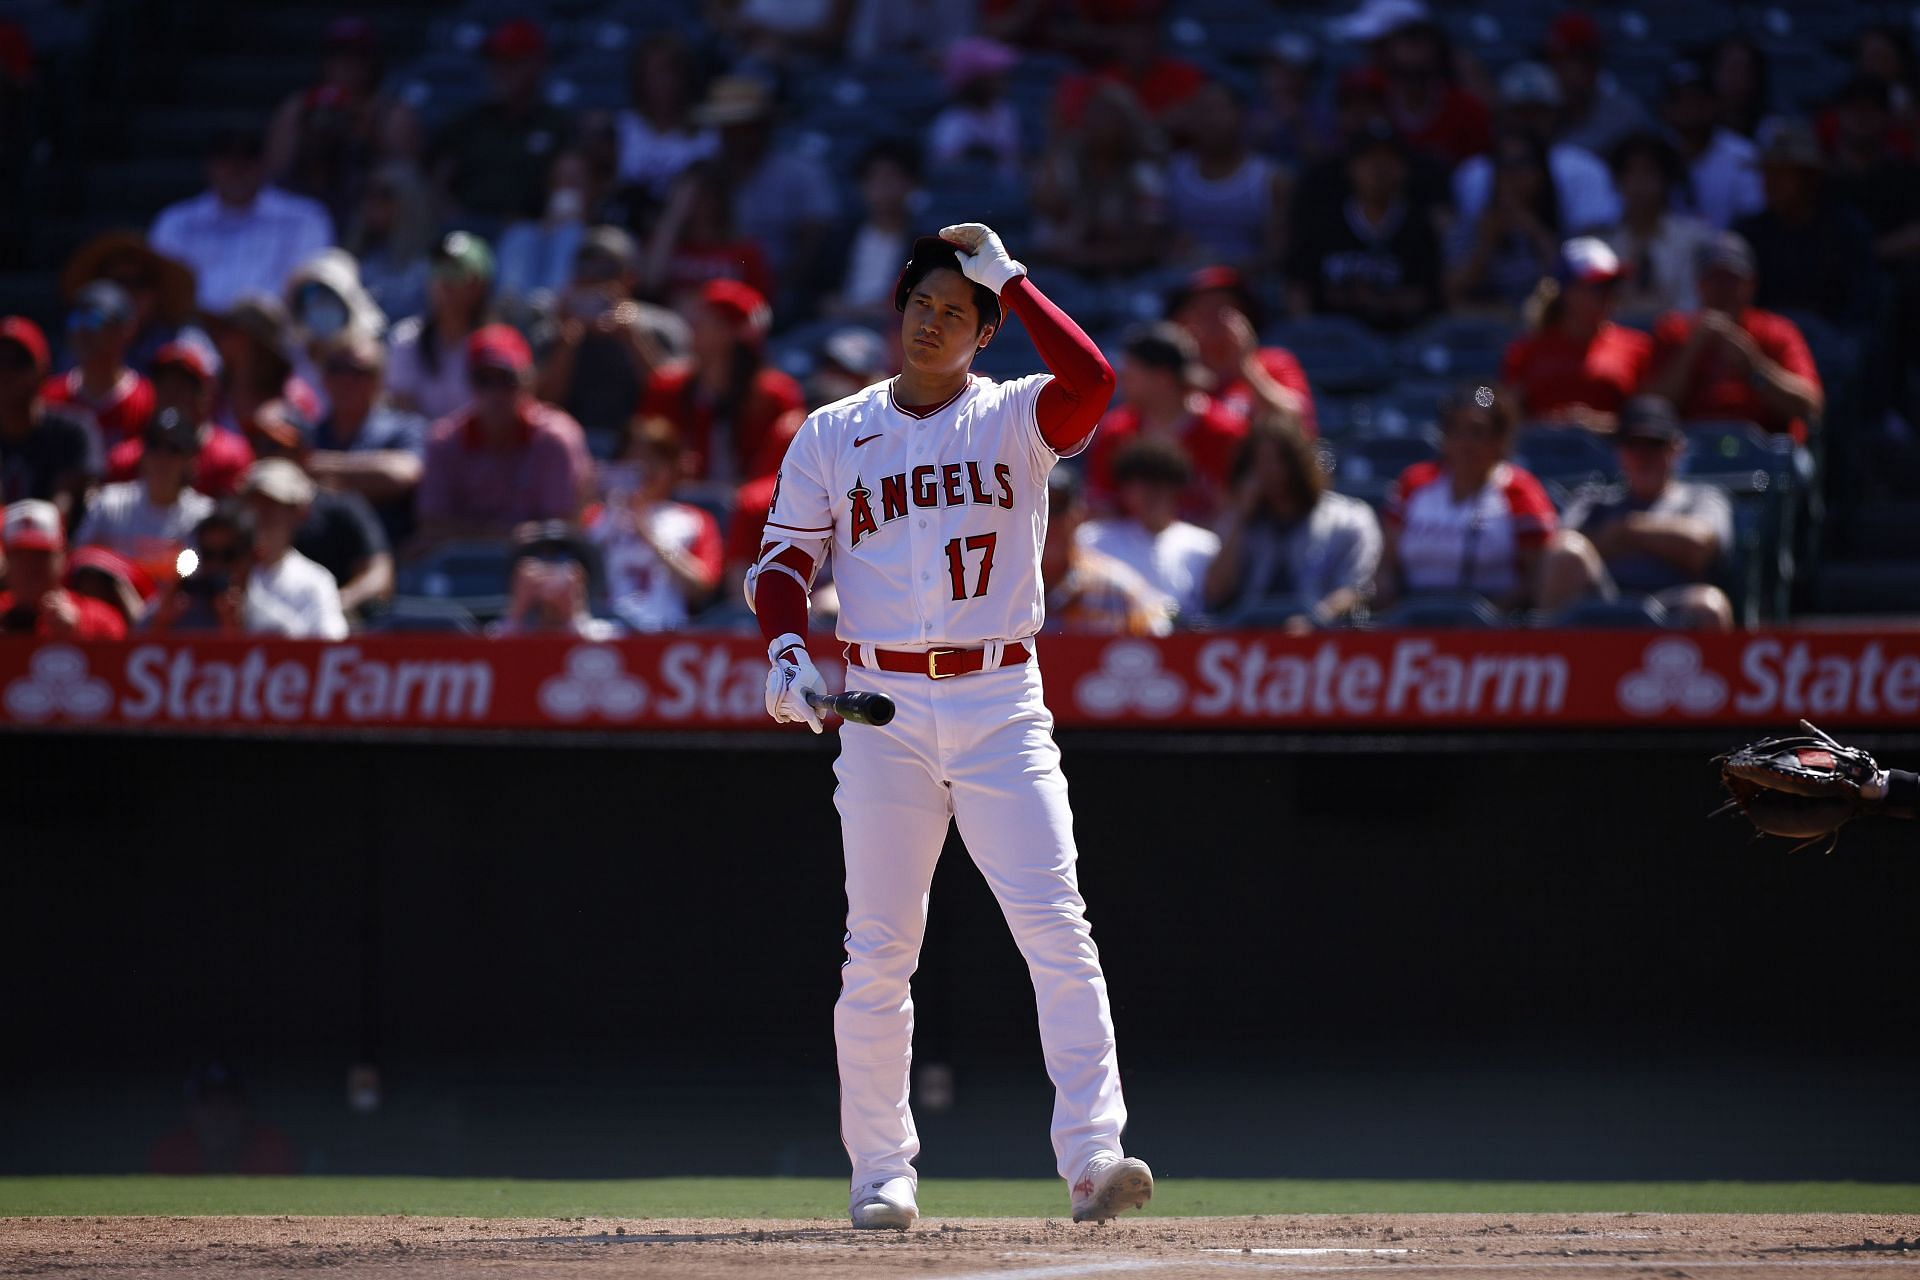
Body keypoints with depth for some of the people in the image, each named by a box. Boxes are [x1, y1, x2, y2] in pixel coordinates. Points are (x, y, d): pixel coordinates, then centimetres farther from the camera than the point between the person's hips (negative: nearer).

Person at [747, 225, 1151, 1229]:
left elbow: (1091, 380, -17)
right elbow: (783, 558, 9)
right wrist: (785, 646, -9)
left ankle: (1092, 1153, -16)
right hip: (883, 711, 1)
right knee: (878, 949, 0)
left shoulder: (1014, 419, 4)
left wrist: (1010, 280, -10)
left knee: (1056, 928, -12)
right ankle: (880, 1172, 8)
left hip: (1002, 704, -1)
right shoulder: (832, 435, 10)